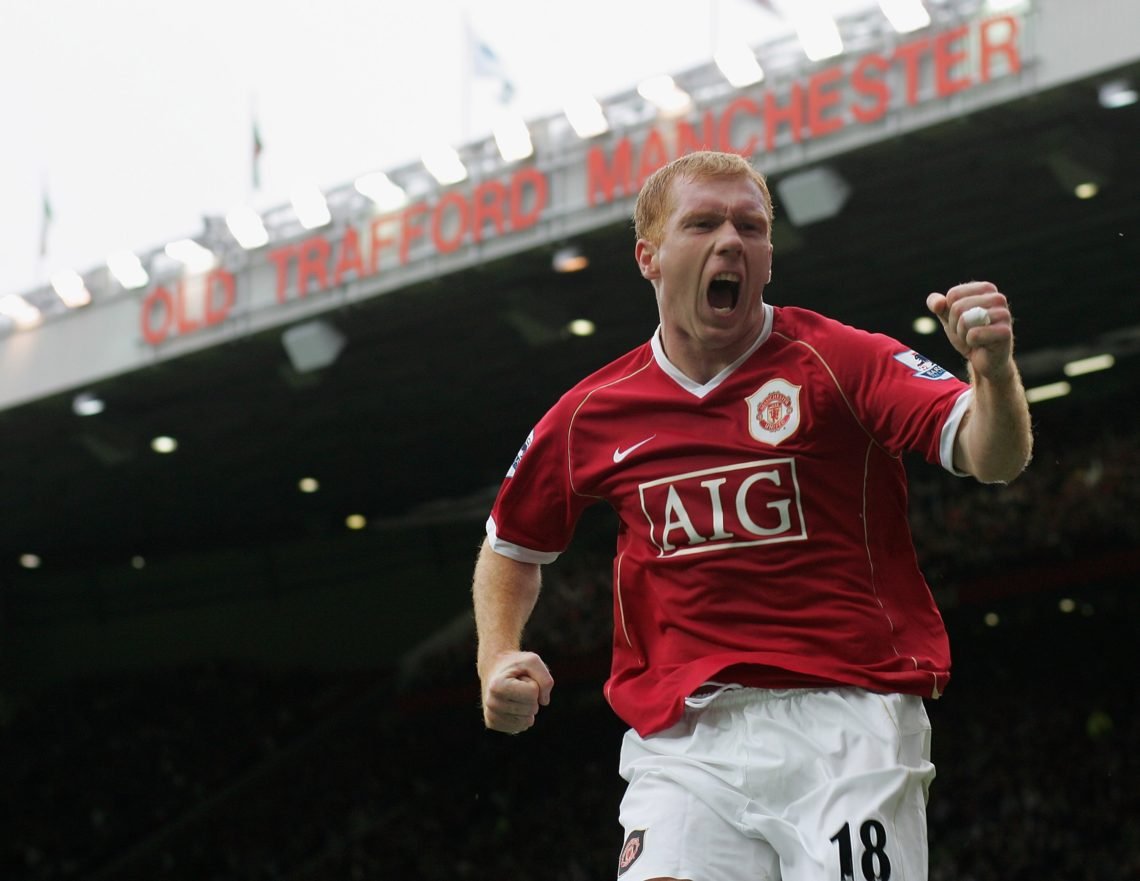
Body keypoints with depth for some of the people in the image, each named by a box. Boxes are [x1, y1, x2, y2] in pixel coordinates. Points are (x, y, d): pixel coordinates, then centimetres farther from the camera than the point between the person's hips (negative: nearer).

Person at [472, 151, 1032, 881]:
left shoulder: (837, 361, 0)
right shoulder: (591, 415, 9)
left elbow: (993, 456, -13)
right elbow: (513, 546, 26)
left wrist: (994, 369, -34)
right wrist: (499, 660, 9)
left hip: (847, 721, -2)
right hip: (681, 738, 2)